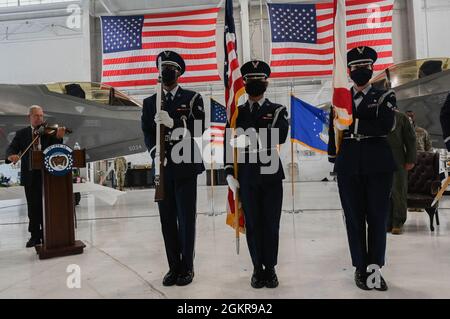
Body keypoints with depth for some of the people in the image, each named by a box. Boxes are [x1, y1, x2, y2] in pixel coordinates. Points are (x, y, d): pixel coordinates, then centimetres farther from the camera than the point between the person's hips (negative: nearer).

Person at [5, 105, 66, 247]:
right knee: (33, 208, 8)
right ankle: (35, 236, 19)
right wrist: (11, 155, -26)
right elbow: (12, 148, -2)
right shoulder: (21, 133, 8)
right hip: (30, 176, 2)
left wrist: (59, 137, -29)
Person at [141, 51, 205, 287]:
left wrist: (172, 123, -19)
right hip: (162, 168, 3)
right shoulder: (150, 103, 14)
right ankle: (174, 267, 21)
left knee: (186, 219, 1)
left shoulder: (192, 98, 5)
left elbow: (199, 129, -6)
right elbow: (147, 134, 6)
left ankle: (187, 267, 15)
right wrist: (156, 153, -13)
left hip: (185, 167, -3)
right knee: (167, 220, 8)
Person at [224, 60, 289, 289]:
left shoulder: (277, 110, 5)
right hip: (247, 176, 1)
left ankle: (270, 268, 18)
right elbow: (229, 143, 7)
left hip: (271, 175, -1)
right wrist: (229, 173, -1)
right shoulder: (237, 112, 10)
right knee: (252, 223, 6)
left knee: (271, 223, 3)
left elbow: (280, 136, -14)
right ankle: (257, 268, 19)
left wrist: (250, 139, -25)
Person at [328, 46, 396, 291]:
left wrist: (353, 124, -14)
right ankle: (361, 268, 16)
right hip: (348, 167, 1)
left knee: (378, 217, 3)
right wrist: (334, 160, 4)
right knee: (354, 218, 5)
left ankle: (375, 268, 14)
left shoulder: (385, 96, 7)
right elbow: (334, 131, 9)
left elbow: (385, 126, -12)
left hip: (378, 165, -1)